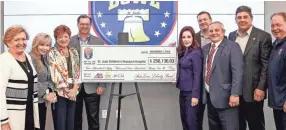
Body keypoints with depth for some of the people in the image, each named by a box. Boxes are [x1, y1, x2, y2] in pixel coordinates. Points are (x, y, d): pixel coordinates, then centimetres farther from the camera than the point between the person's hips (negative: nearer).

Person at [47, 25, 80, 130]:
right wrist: (67, 90, -12)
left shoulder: (74, 52, 10)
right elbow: (54, 74, -11)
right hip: (59, 92, -4)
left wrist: (75, 88, -5)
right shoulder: (52, 53, -4)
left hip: (72, 92, 5)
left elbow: (77, 71, 8)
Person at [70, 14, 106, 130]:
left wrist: (102, 85, -5)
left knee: (93, 119, 6)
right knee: (75, 118, 13)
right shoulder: (69, 41, 2)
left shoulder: (99, 42, 3)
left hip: (92, 87, 0)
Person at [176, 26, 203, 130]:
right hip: (183, 90, 8)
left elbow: (197, 75, -16)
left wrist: (195, 95, -18)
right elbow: (182, 71, 9)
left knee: (191, 120, -2)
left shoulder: (196, 53, -14)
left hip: (191, 91, -8)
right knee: (184, 118, 14)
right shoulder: (182, 52, 10)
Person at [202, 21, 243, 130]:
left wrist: (235, 94, -21)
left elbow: (237, 72, -15)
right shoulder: (205, 48, 13)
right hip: (209, 96, 6)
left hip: (225, 97, -6)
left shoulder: (232, 46, -7)